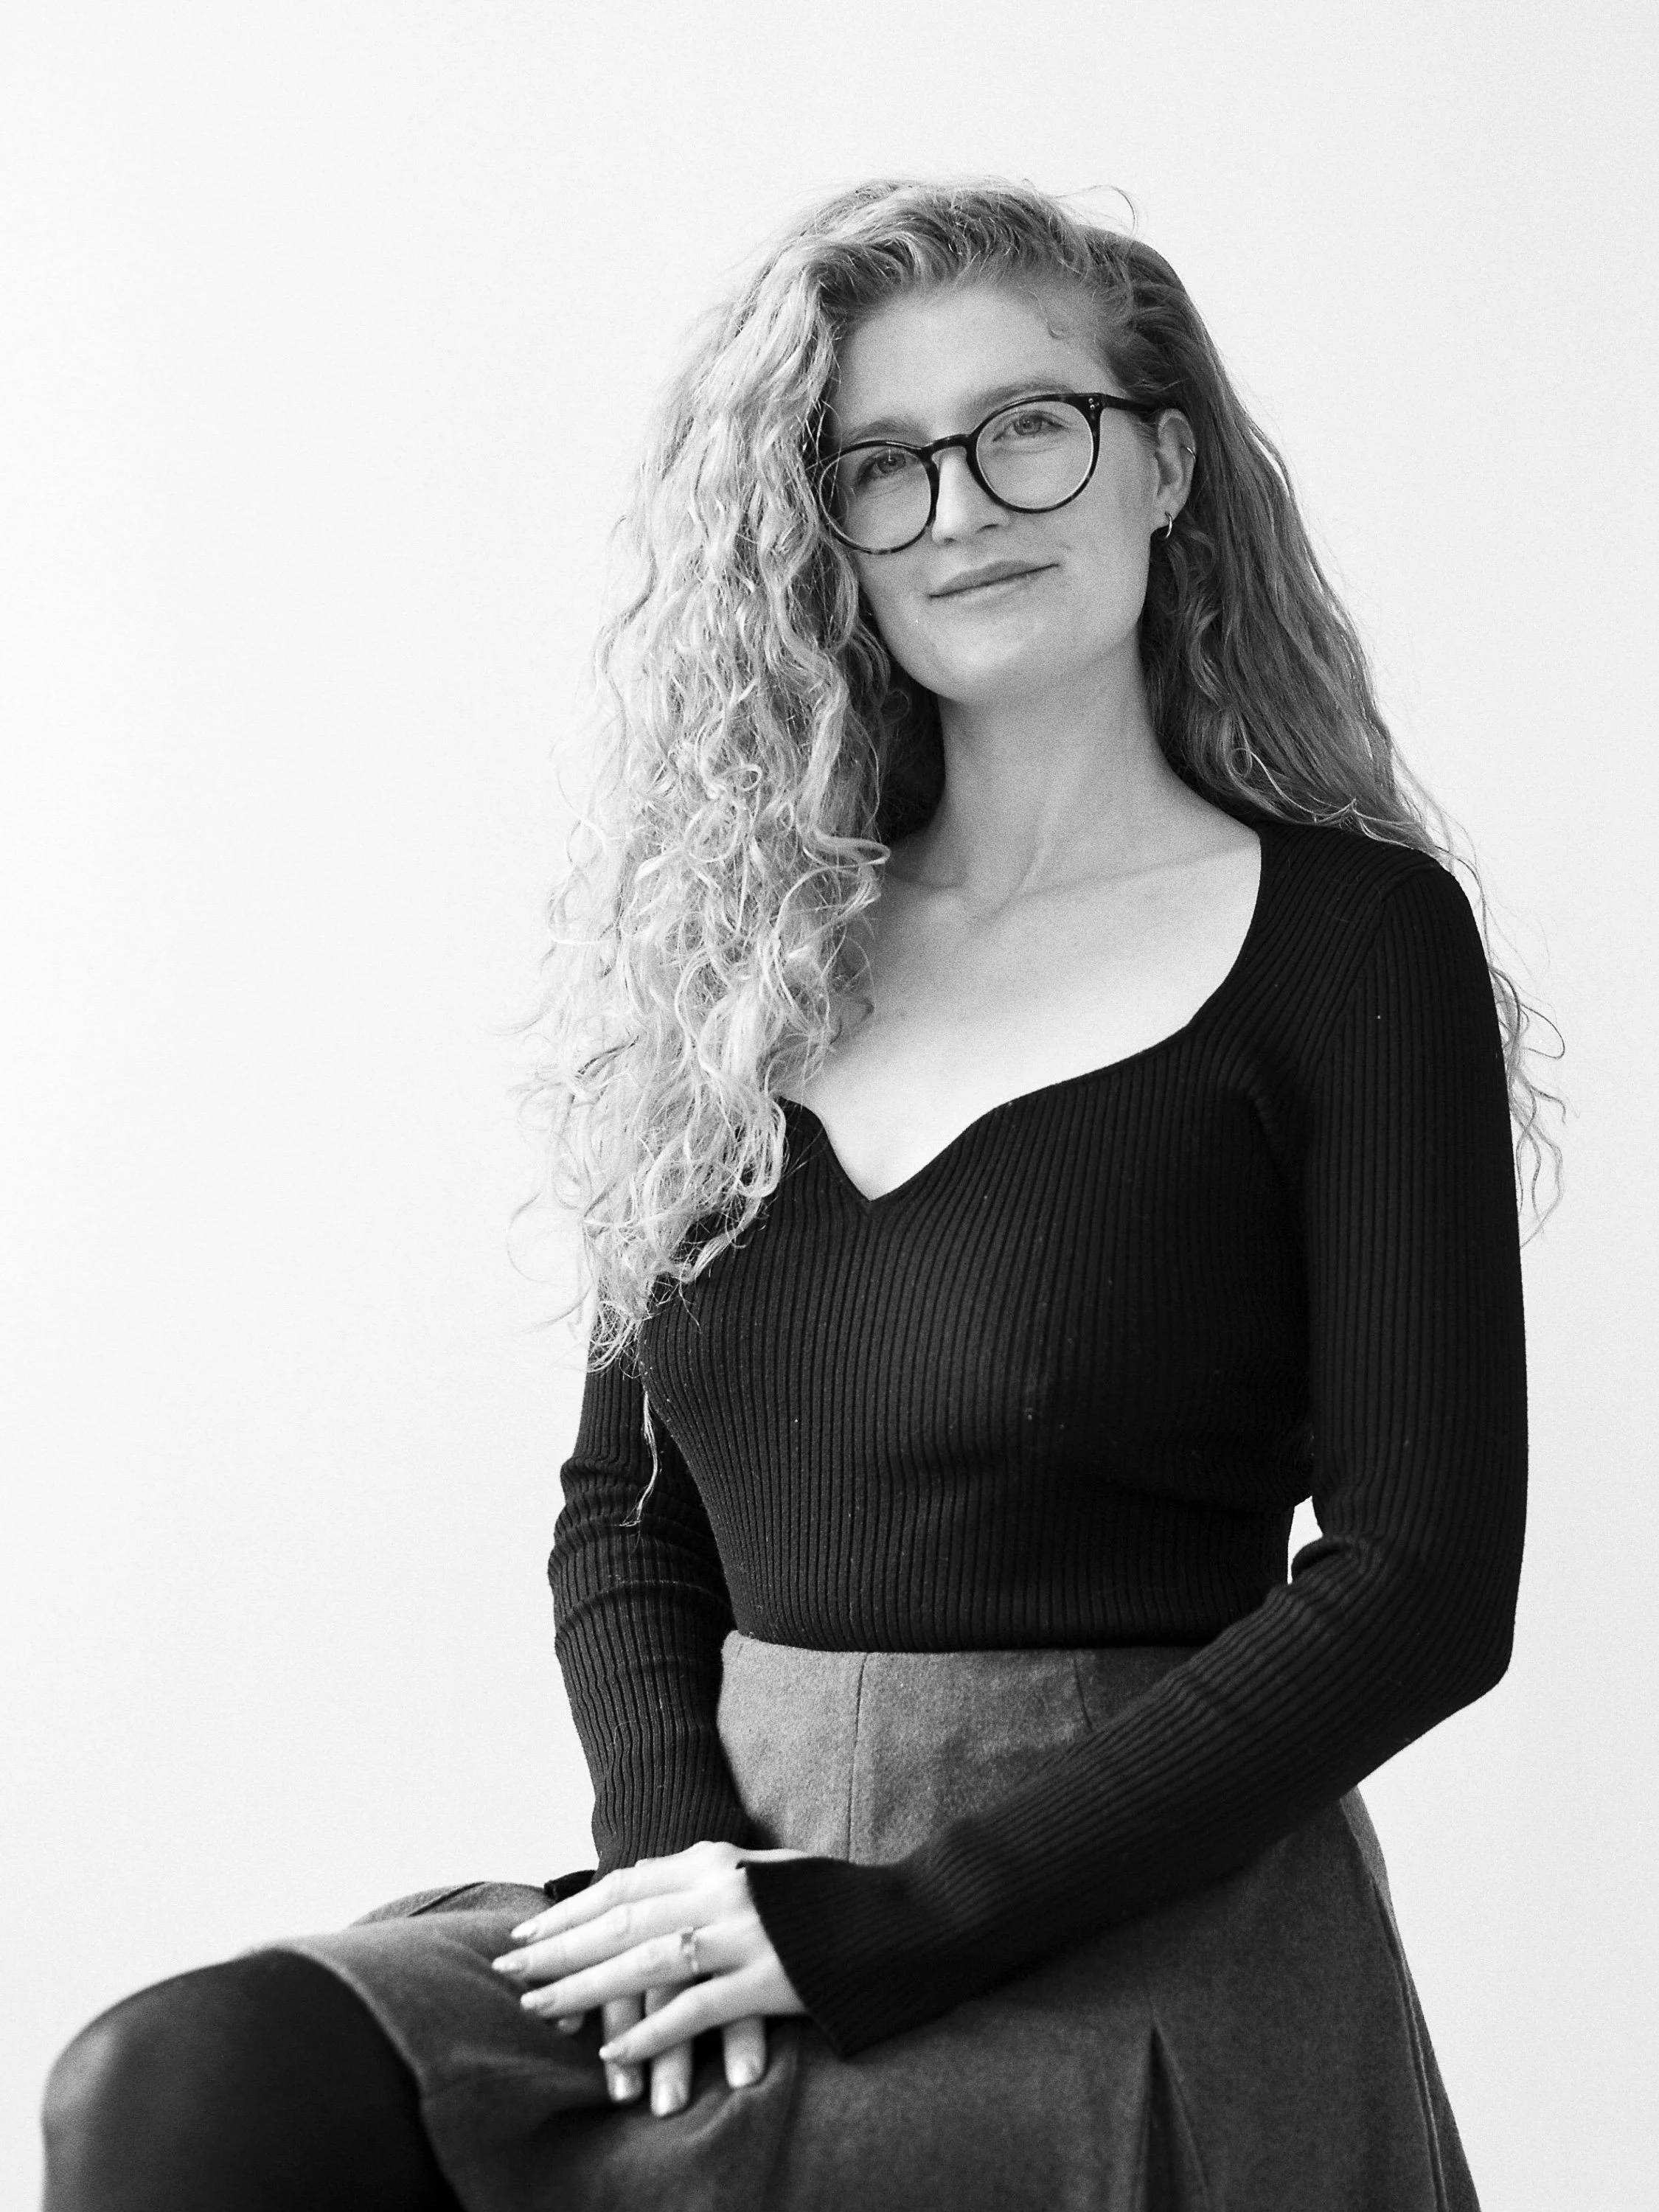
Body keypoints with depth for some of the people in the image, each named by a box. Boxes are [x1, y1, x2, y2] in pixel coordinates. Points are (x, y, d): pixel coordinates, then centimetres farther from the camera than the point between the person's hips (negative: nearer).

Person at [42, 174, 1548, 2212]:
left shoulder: (1352, 939, -2)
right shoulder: (751, 943, 13)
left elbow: (1425, 1587, -8)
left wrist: (883, 1917, -12)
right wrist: (676, 1842, -6)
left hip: (1140, 1944, -4)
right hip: (743, 1882, 5)